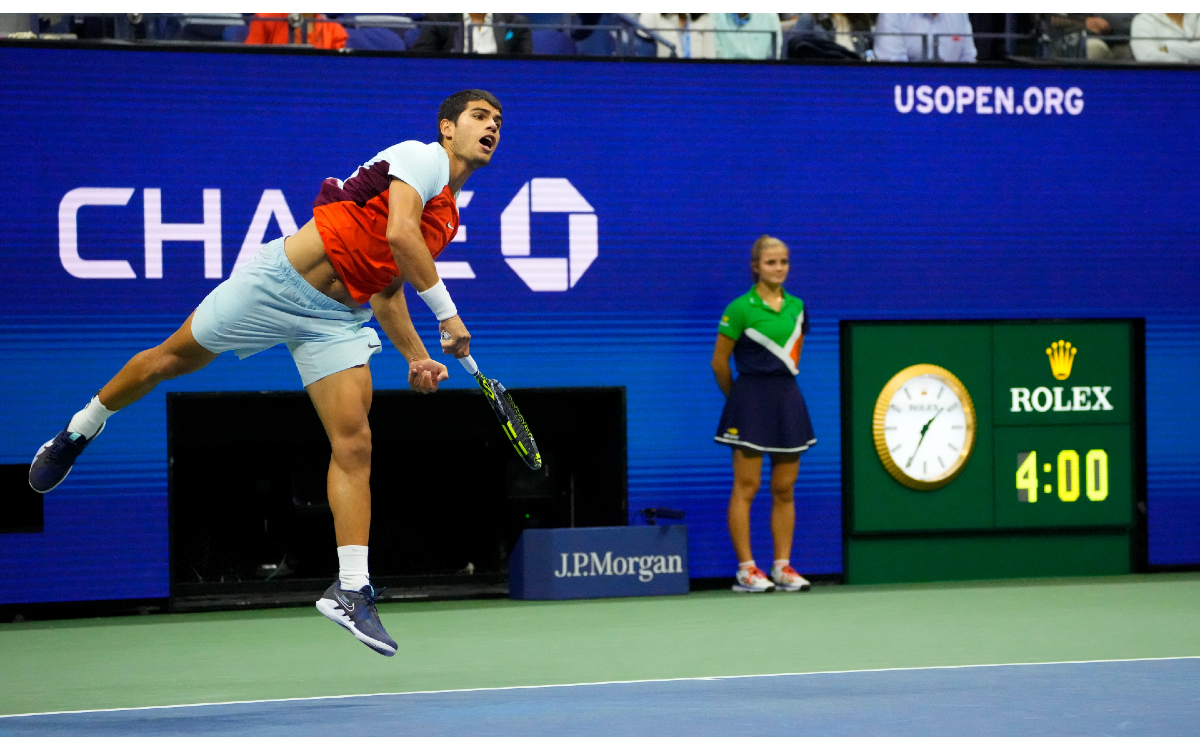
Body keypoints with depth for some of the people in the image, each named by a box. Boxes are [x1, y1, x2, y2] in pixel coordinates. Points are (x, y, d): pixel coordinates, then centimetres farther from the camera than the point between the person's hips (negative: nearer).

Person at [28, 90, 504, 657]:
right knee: (175, 359, 9)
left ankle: (350, 592, -10)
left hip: (337, 321, 7)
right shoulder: (422, 157, -8)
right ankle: (80, 431, 35)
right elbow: (399, 234, -24)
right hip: (282, 283, -6)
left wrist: (415, 356, 11)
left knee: (353, 445, -9)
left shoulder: (449, 216, 16)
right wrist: (447, 313, -19)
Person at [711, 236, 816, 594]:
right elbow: (720, 362, -2)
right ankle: (746, 569, -3)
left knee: (784, 490, 6)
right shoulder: (741, 308, -7)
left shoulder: (796, 307, 10)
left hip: (788, 399, 6)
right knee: (745, 487, -4)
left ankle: (782, 567, 9)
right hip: (751, 400, -6)